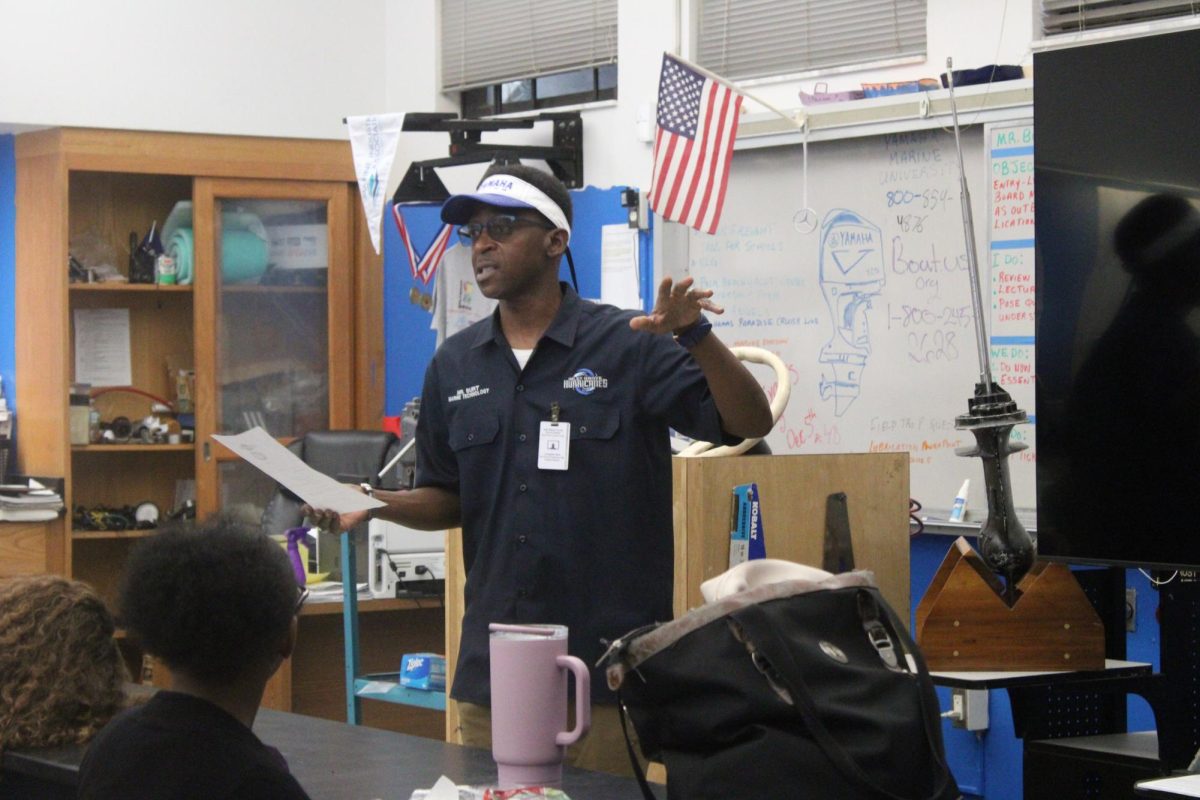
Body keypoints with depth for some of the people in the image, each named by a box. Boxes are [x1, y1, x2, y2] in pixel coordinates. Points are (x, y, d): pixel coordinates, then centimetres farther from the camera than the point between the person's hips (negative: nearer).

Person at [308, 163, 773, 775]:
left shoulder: (626, 346, -4)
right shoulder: (454, 365, 10)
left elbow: (750, 423, -9)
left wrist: (695, 336, -24)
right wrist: (380, 504, -3)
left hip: (607, 660, -4)